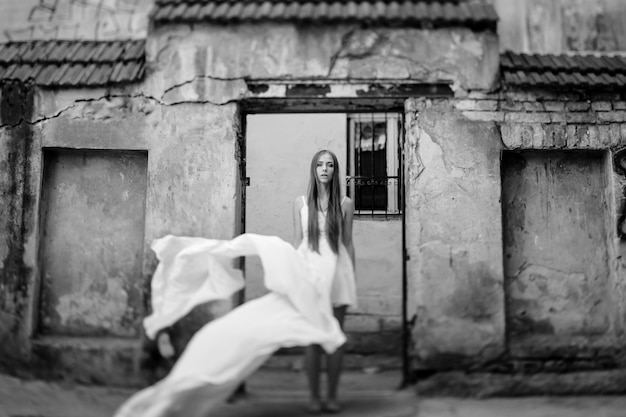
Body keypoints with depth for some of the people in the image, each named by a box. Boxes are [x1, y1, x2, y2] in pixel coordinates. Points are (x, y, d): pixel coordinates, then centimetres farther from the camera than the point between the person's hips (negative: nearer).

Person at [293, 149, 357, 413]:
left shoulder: (345, 204, 6)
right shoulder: (301, 203, 6)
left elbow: (348, 243, 8)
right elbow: (297, 242, 7)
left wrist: (352, 278, 6)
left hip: (336, 270, 0)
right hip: (310, 270, 0)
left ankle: (332, 395, 15)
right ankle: (314, 396, 13)